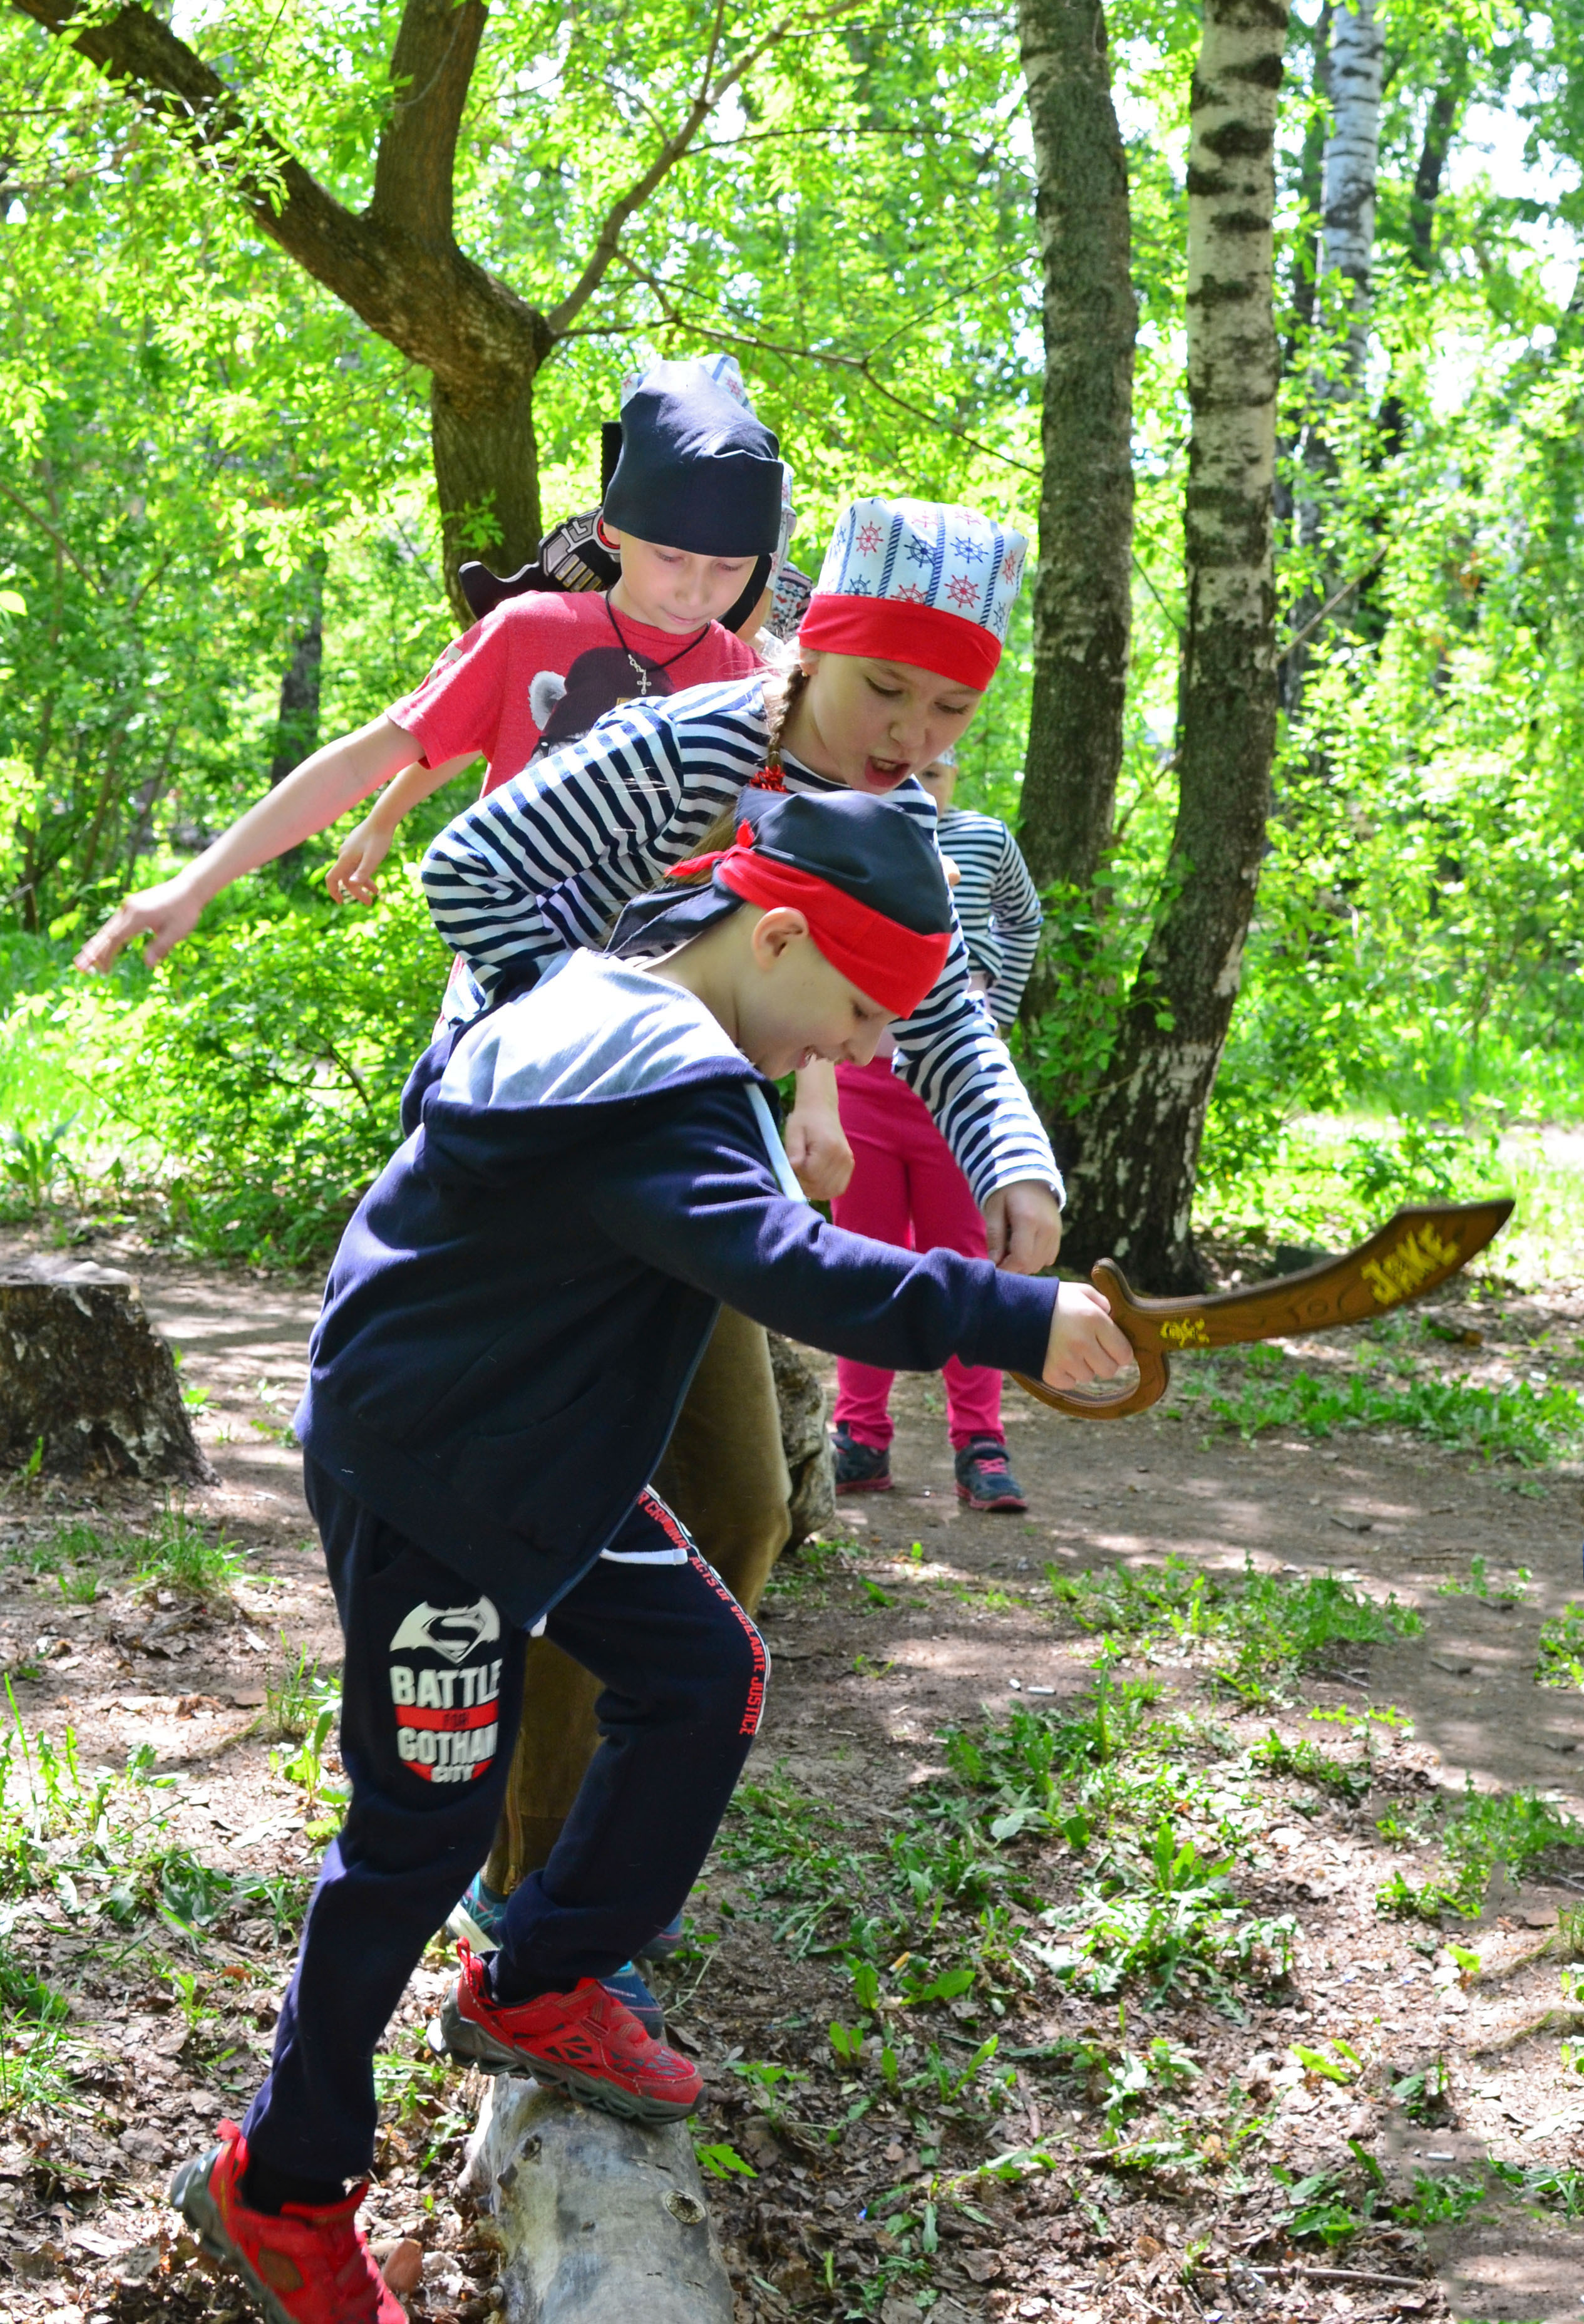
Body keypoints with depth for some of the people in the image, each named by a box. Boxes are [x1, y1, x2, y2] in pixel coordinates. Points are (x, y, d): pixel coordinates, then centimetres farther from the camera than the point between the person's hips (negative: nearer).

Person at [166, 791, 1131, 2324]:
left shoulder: (614, 1021, 5)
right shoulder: (649, 1078, -29)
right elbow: (779, 1264, -42)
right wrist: (1011, 1319, -43)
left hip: (543, 1460, 10)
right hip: (425, 1487, -10)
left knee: (703, 1677, 11)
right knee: (425, 1828, -1)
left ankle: (536, 1994, 27)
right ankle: (279, 2188, 16)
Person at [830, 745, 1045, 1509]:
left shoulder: (987, 840, 5)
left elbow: (1024, 918, 25)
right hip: (861, 1074, 0)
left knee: (962, 1263, 0)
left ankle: (979, 1448, 3)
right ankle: (862, 1442, 11)